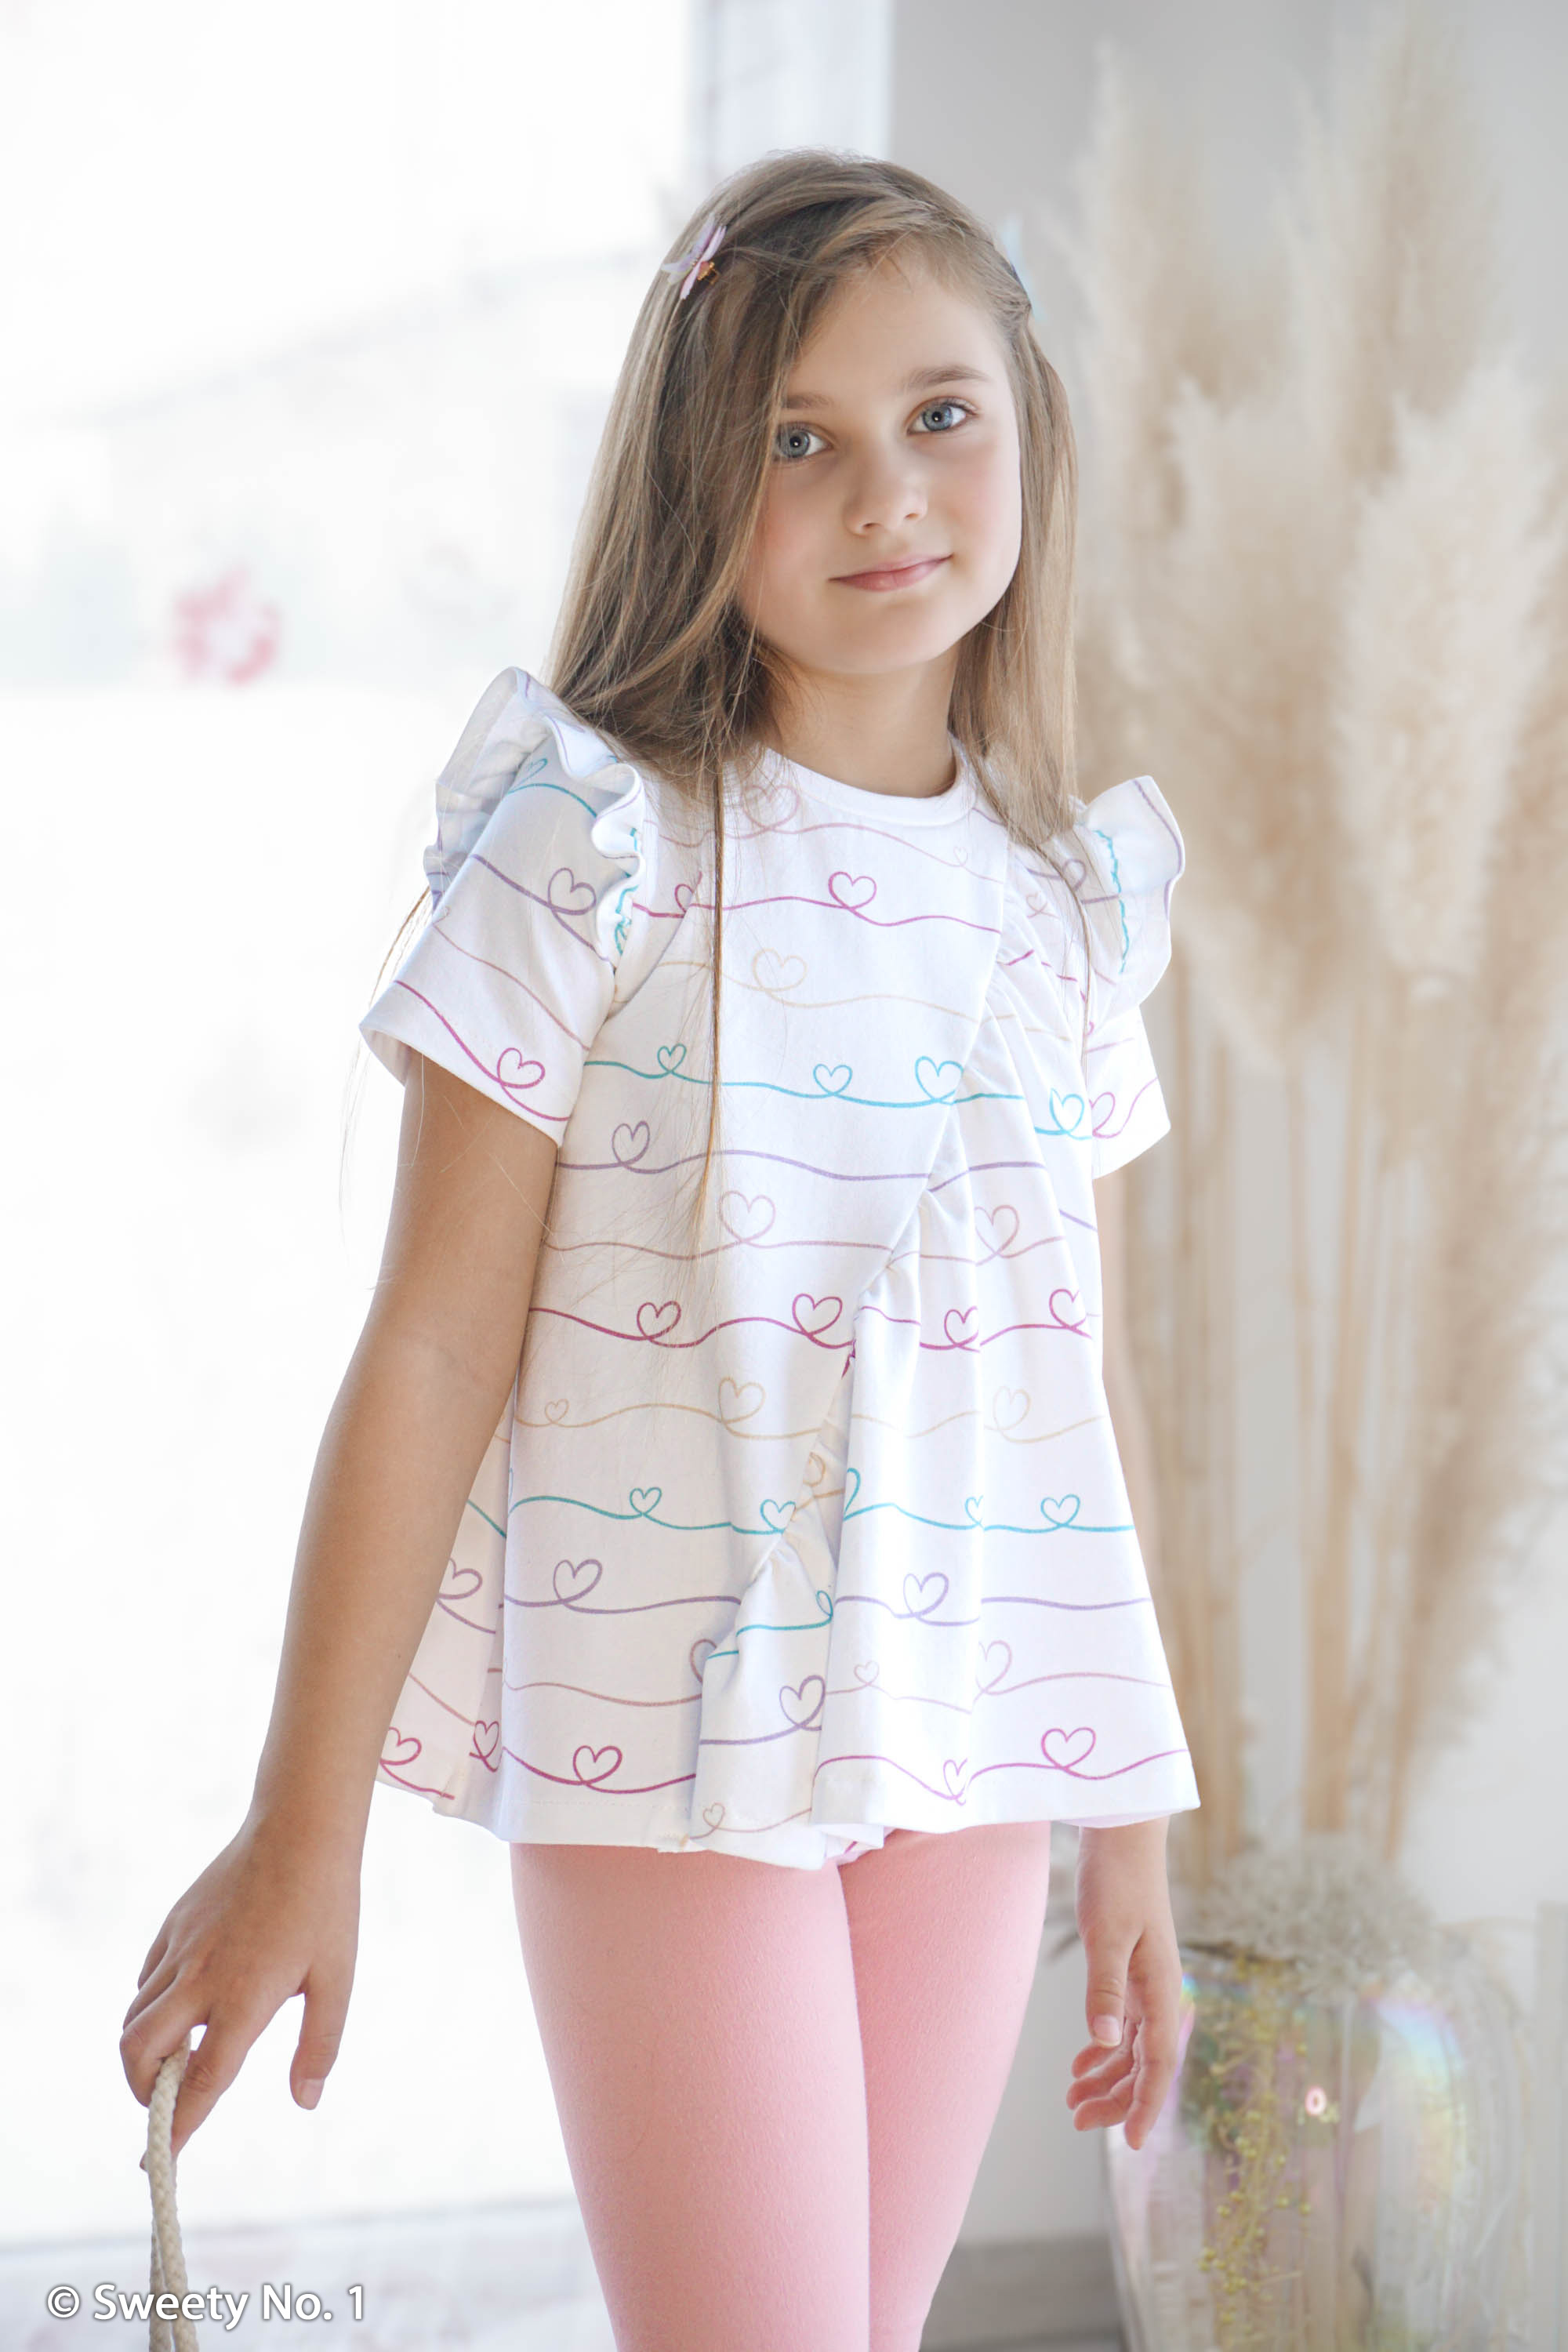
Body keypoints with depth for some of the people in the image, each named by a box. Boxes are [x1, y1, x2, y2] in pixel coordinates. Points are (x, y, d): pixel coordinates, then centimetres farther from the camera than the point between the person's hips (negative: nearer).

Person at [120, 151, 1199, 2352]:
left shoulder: (1072, 900, 8)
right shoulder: (598, 853, -7)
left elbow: (1083, 1386, 13)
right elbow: (434, 1356, -7)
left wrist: (1134, 1838, 14)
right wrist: (301, 1833, -7)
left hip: (979, 1751, 5)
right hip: (671, 1741, -5)